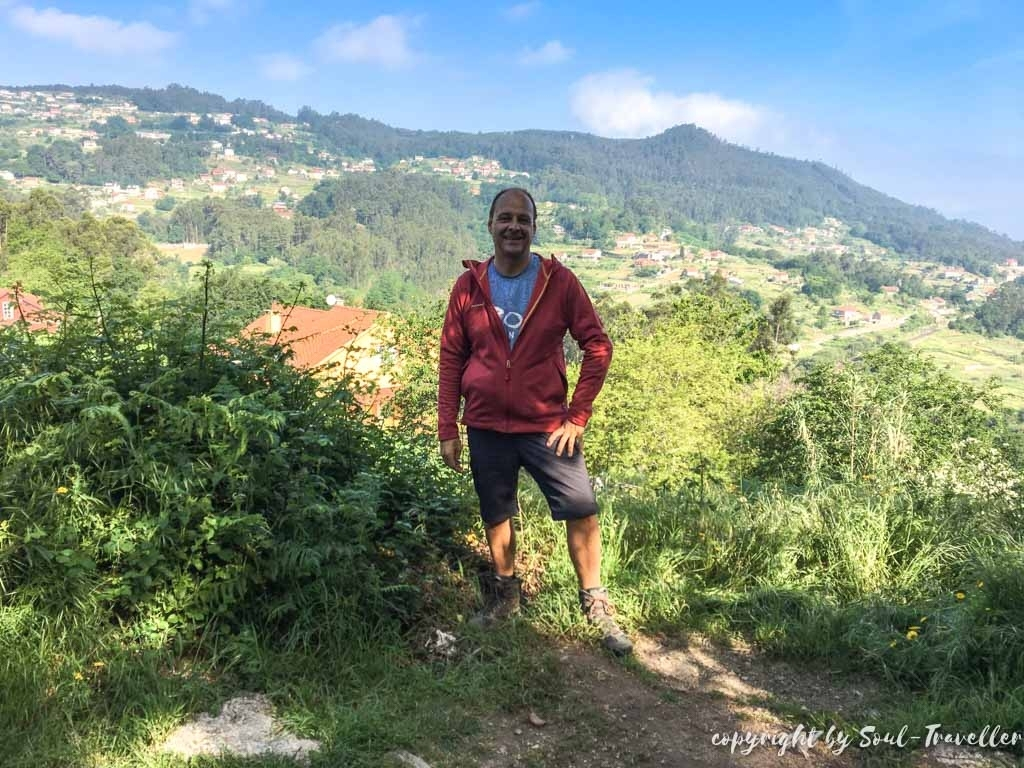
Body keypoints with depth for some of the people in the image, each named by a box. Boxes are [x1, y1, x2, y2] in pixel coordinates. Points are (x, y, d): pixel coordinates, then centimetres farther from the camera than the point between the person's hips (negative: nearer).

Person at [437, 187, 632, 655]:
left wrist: (577, 415, -8)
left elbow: (598, 347, -3)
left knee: (581, 512, -3)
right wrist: (448, 430, 0)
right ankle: (503, 596, 36)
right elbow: (451, 360, 3)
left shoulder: (559, 282, -5)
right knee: (496, 516, 15)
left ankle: (596, 606, 15)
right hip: (486, 428, 2)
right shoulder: (469, 286, 0)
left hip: (547, 425, -1)